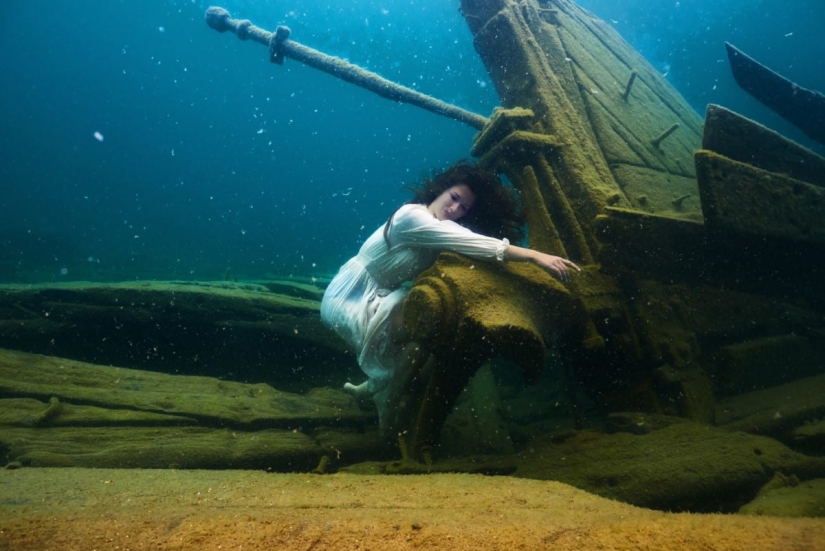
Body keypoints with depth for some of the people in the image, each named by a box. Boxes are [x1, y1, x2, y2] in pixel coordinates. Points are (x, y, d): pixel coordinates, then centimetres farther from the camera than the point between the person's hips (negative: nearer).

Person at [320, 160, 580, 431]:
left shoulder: (443, 228, 6)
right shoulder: (413, 217, -23)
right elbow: (472, 244, -32)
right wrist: (535, 255, -36)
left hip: (374, 298, 9)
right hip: (347, 299, -9)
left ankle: (372, 386, 17)